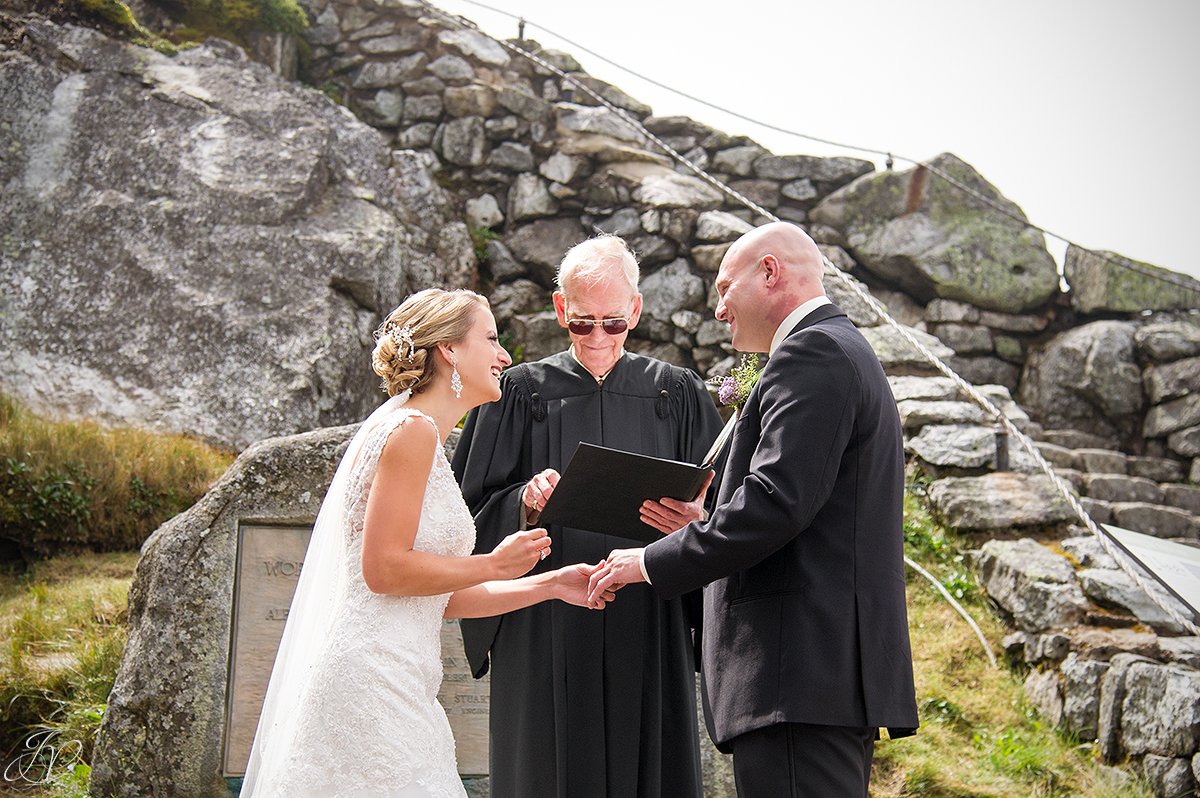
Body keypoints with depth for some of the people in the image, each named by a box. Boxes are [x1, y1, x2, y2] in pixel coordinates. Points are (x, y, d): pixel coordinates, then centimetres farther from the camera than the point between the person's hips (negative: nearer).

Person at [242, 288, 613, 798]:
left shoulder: (420, 432, 19)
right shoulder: (411, 428, -10)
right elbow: (384, 570, -17)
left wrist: (549, 585, 16)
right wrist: (494, 565, -7)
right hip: (372, 683, -10)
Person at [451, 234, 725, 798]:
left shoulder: (676, 395, 9)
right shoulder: (522, 392, 7)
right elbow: (475, 512, 5)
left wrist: (696, 521, -14)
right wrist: (525, 503, -14)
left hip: (648, 634, 1)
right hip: (545, 635, -1)